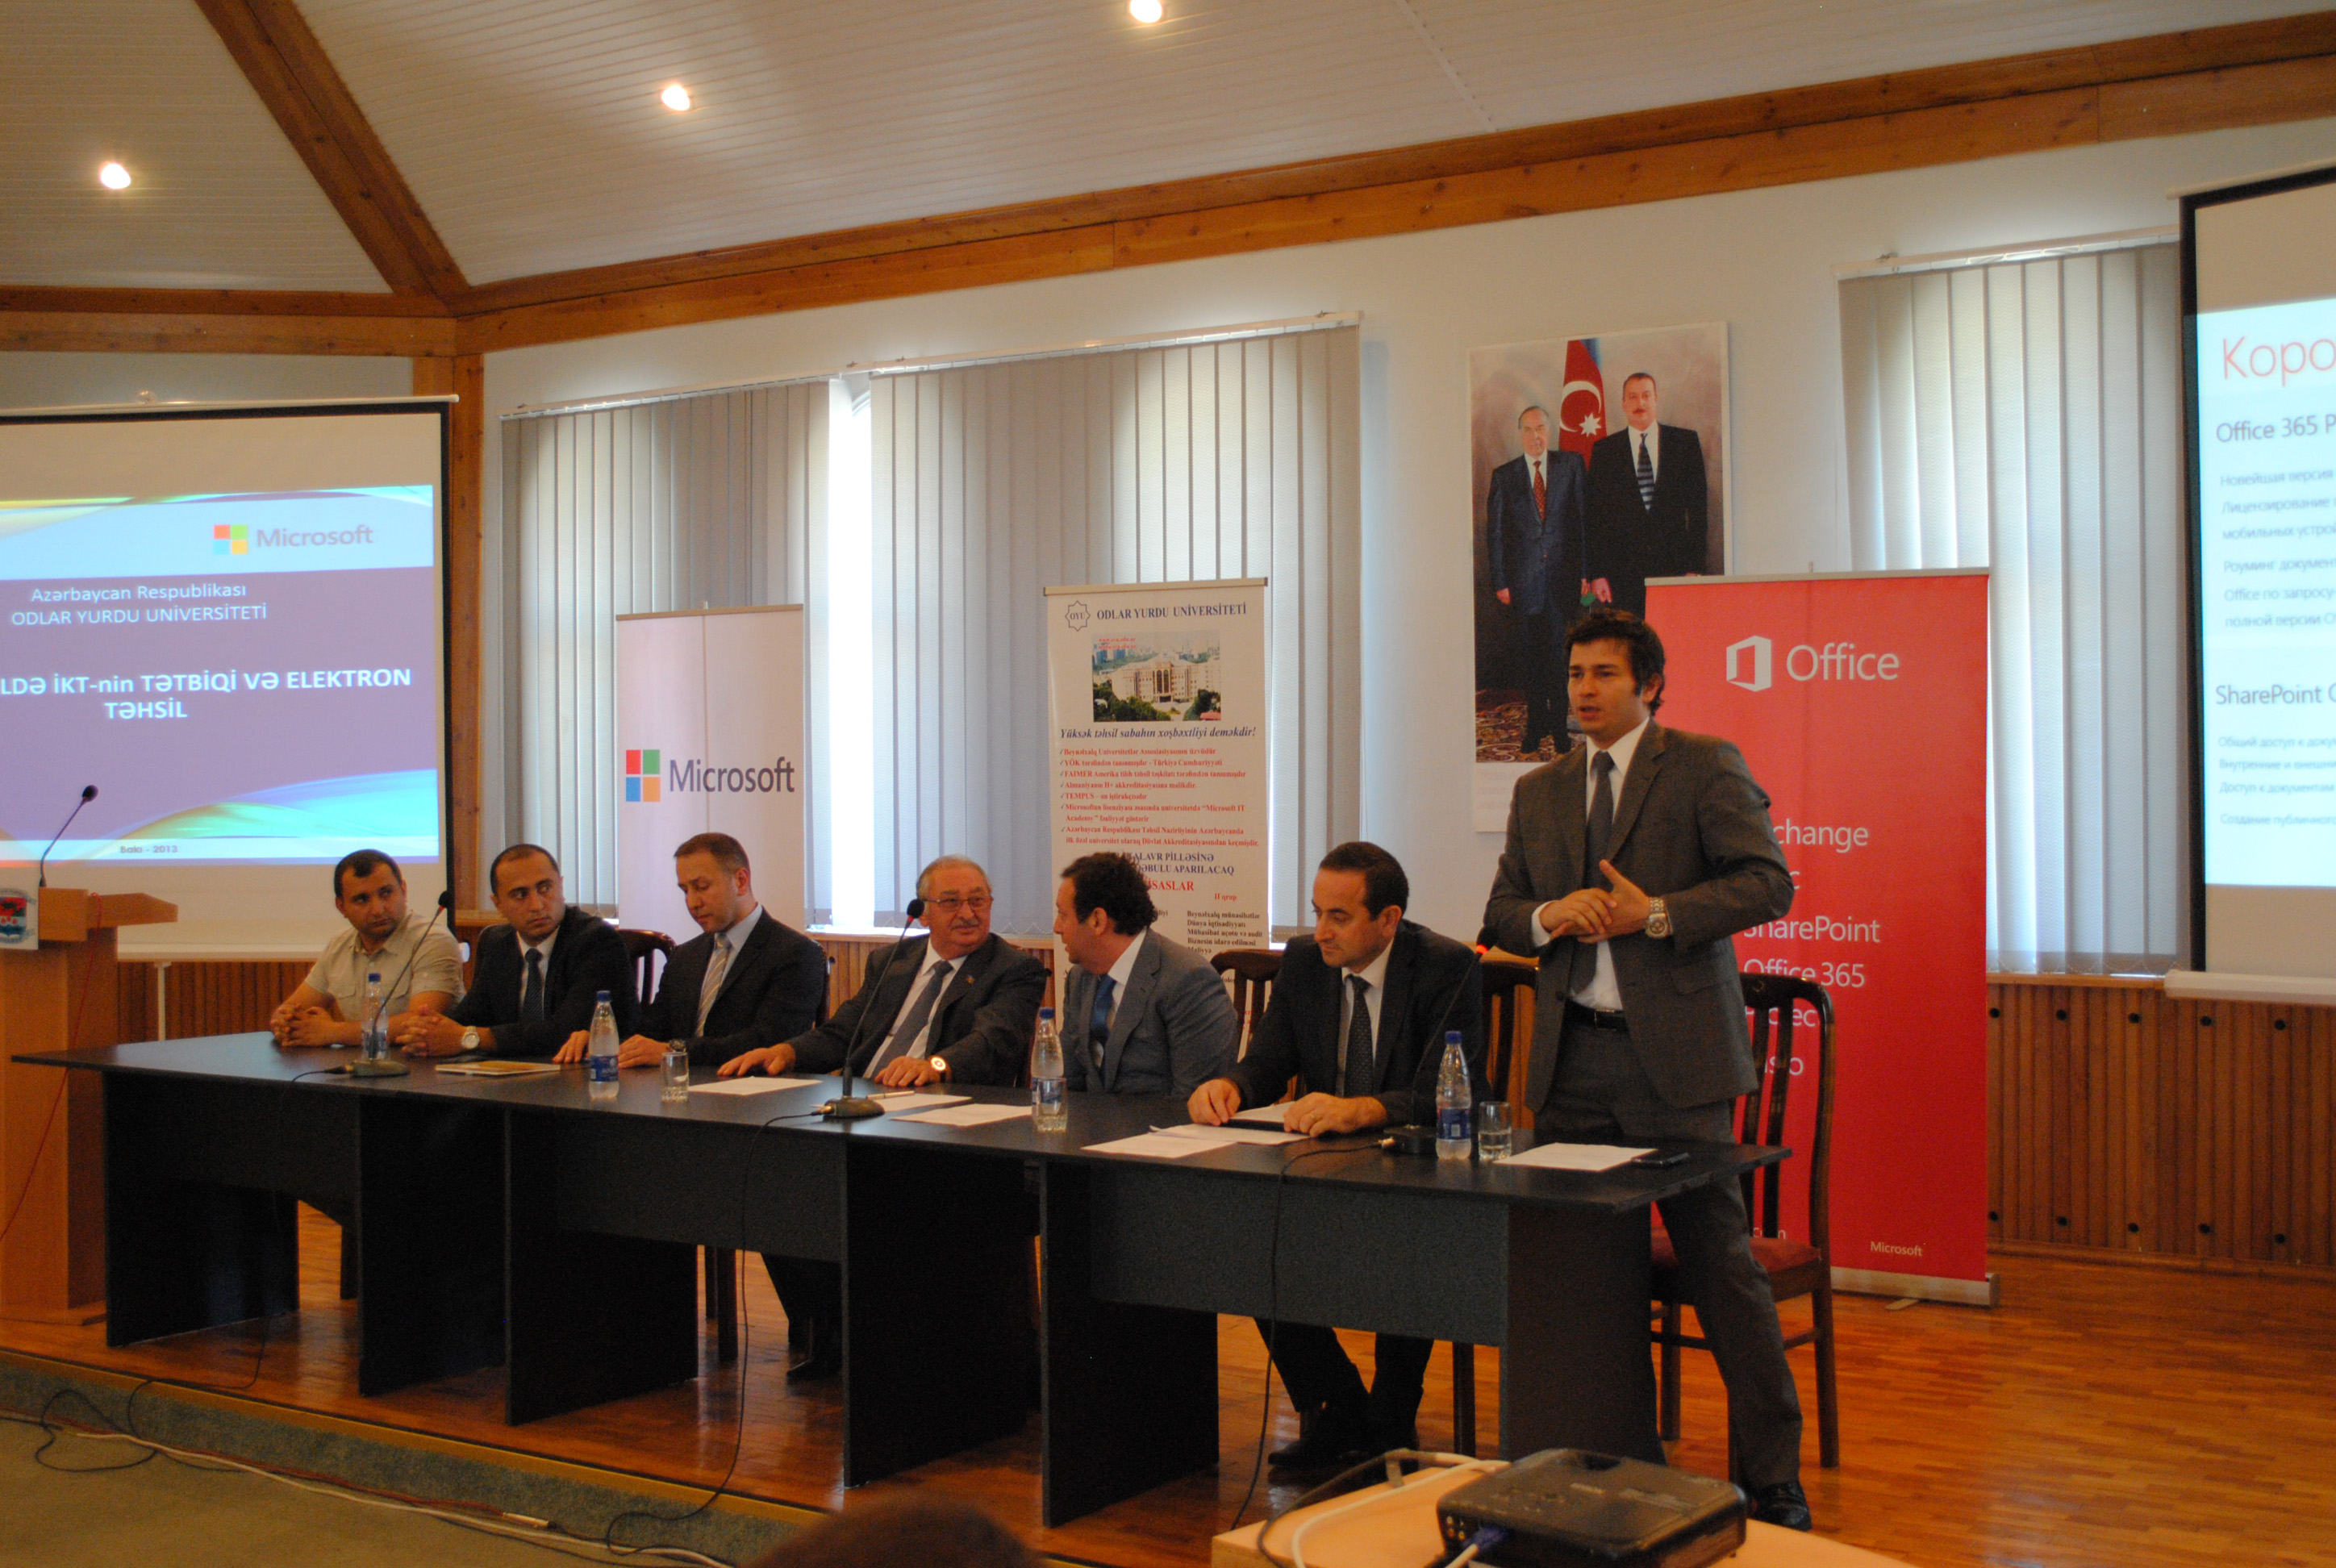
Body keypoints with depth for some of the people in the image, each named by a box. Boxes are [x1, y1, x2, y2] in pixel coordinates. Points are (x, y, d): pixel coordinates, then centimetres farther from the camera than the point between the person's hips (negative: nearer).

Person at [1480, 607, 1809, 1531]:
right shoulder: (1539, 793, 17)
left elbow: (1768, 882, -6)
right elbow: (1501, 910, 17)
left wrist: (1657, 914, -16)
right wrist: (1548, 915, -5)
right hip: (1572, 1056, 5)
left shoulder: (1705, 767, 1)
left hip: (1674, 1054, -5)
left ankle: (1772, 1480, 6)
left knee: (1719, 1260, -4)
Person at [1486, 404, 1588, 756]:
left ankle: (1559, 724, 10)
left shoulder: (1571, 465, 5)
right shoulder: (1504, 476, 7)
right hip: (1525, 578, 1)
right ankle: (1536, 725, 16)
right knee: (1532, 654, 7)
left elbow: (1586, 516, 2)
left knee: (1557, 651, -2)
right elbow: (1495, 531, 6)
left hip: (1563, 573, -1)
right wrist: (1500, 581, -1)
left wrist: (1586, 569, -5)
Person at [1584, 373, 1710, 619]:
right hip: (1623, 571, 0)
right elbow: (1595, 515, 6)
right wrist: (1597, 574, -3)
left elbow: (1698, 506, 7)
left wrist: (1695, 566, -1)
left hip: (1674, 566, 0)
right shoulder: (1604, 450, 9)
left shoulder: (1686, 442, 10)